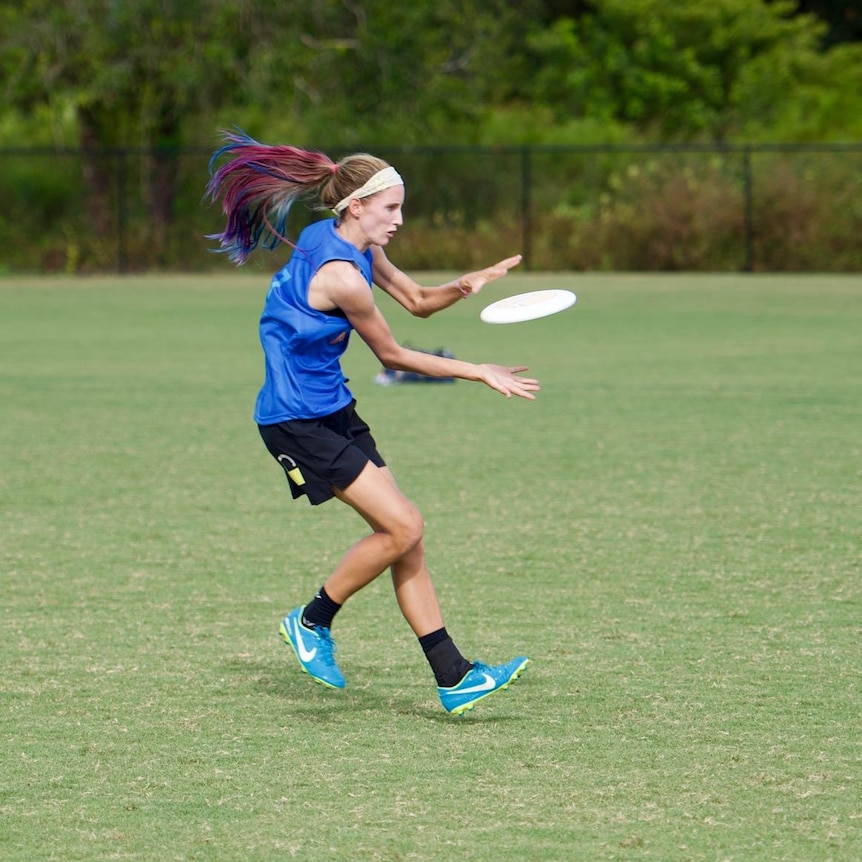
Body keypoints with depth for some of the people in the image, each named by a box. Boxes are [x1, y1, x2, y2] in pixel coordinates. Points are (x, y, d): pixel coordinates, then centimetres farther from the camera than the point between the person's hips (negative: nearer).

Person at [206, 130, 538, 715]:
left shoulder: (359, 248, 6)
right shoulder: (341, 275, -23)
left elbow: (418, 302, 19)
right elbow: (392, 356, -12)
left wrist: (464, 286, -2)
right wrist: (479, 373, -5)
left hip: (334, 411, 10)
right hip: (297, 421, -10)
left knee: (404, 536, 4)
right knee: (403, 526, -14)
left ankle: (453, 678, 4)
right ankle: (312, 622, 4)